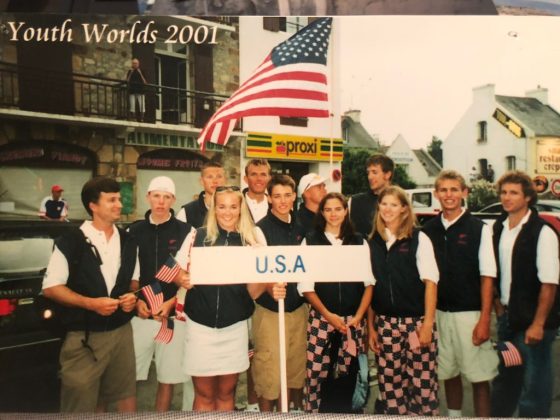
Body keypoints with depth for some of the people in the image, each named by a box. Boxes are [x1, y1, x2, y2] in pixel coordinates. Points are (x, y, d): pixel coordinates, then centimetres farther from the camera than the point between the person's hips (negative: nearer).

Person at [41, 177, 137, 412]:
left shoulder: (127, 242, 8)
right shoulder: (70, 243, -8)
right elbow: (50, 287, -7)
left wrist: (132, 296, -3)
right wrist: (91, 303, -18)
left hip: (122, 332, 5)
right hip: (84, 337, -4)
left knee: (127, 402, 12)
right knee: (82, 406, 6)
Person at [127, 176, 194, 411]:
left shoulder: (186, 232, 0)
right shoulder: (134, 231, 7)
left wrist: (171, 303, -10)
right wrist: (137, 300, -5)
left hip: (173, 316, -1)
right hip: (140, 315, 1)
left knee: (168, 377, 8)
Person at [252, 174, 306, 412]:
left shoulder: (299, 228, 7)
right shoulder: (261, 229, -10)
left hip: (298, 308, 5)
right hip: (270, 310, -5)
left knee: (295, 368, 15)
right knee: (269, 369, 1)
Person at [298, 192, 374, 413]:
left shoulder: (359, 241, 9)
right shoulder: (310, 241, 3)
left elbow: (369, 282, 7)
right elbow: (306, 286, 0)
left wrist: (358, 316, -4)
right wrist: (329, 315, -8)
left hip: (353, 320, 2)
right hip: (321, 319, -1)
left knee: (349, 374, 3)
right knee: (317, 374, -3)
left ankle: (345, 411, 20)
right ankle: (315, 411, 14)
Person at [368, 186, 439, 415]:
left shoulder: (419, 239, -1)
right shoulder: (373, 243, 7)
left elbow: (430, 282, -4)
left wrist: (428, 323, -9)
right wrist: (370, 327, 6)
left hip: (416, 321, -2)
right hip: (384, 323, 3)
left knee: (422, 383, 0)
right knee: (390, 385, 6)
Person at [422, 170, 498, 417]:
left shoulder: (479, 229, -4)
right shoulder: (429, 230, 5)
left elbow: (487, 276, -5)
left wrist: (484, 320, -10)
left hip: (469, 313, -3)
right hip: (438, 313, 3)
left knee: (479, 377, 2)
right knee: (448, 373, 14)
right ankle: (454, 415, 30)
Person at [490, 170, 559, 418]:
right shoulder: (499, 228, 5)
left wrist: (538, 324, -16)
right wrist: (498, 305, 7)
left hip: (532, 320, -6)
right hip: (507, 316, 6)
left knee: (535, 382, 3)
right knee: (504, 376, 19)